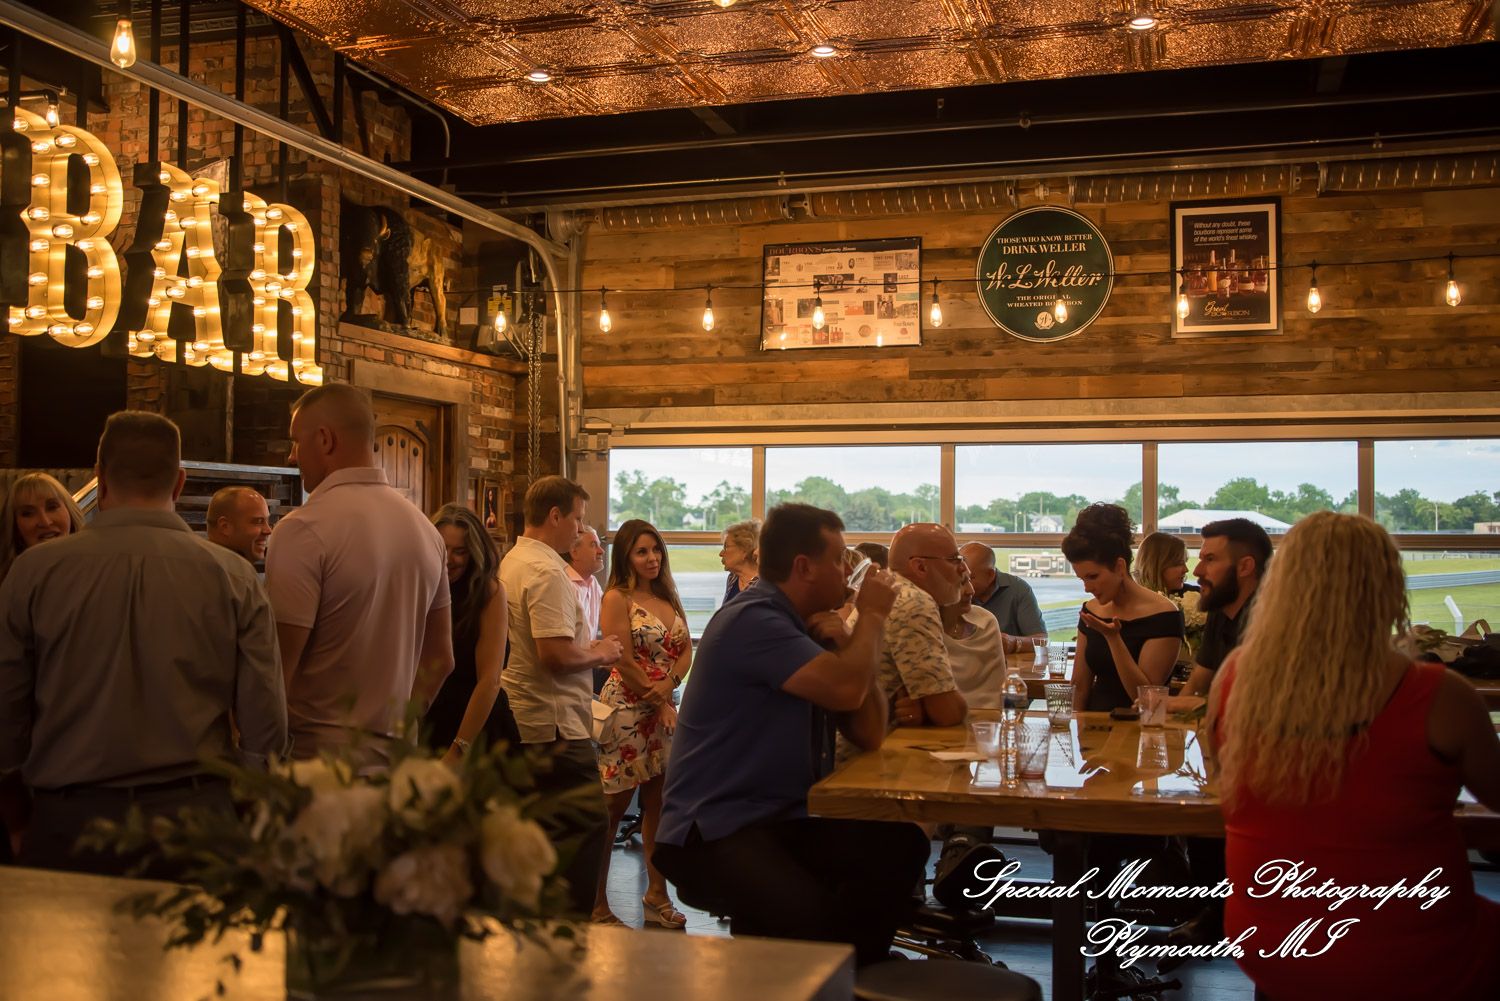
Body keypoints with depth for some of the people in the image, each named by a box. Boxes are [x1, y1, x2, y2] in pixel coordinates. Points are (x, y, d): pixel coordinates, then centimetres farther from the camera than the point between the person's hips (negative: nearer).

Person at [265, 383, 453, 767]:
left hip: (320, 750, -7)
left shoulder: (303, 529, -14)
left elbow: (278, 664, -17)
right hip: (396, 751, 7)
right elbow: (440, 656, 13)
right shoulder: (425, 528, 8)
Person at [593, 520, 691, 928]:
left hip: (664, 708, 7)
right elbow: (625, 663, -12)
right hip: (627, 707, -7)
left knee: (658, 802, 10)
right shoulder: (618, 598, -7)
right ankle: (596, 905, 3)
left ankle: (656, 895, 20)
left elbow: (686, 650, 10)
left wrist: (669, 684, -9)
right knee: (614, 804, -4)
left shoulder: (669, 597, 14)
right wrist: (660, 705, -9)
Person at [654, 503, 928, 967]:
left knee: (900, 845, -15)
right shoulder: (752, 620, -13)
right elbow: (845, 688, -24)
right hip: (711, 833, -9)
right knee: (806, 917, -34)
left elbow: (868, 733, 14)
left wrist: (846, 647, 0)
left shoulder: (806, 630, 15)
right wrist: (871, 615, -5)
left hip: (781, 823, 9)